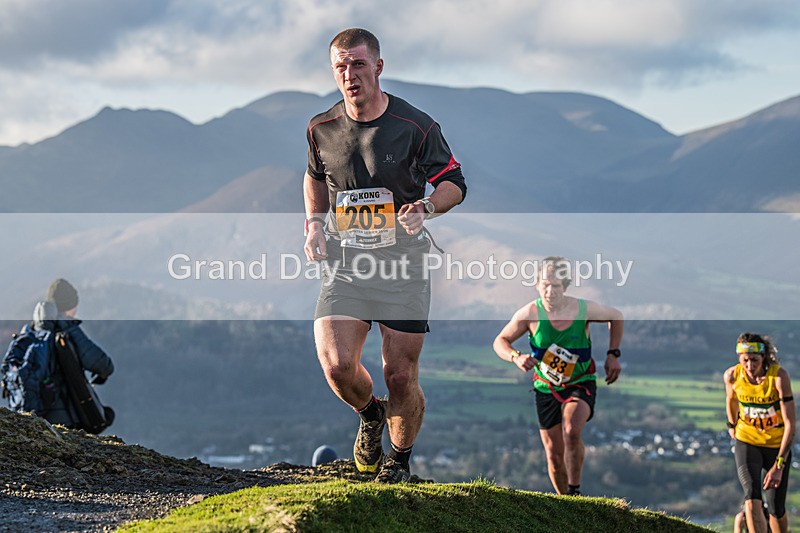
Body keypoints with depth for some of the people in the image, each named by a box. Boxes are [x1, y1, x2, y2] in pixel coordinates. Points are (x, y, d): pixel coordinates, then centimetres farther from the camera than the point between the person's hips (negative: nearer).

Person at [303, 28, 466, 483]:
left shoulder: (415, 126, -8)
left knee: (400, 375, -2)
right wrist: (314, 222, 6)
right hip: (344, 259, 2)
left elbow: (454, 183, 1)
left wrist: (425, 206, -20)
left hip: (402, 258, -2)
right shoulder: (322, 129, 3)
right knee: (336, 364, -15)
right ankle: (370, 414, 20)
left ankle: (401, 459, 26)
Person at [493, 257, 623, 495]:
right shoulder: (530, 313, -16)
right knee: (554, 456, 4)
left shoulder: (584, 309, -16)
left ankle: (575, 491, -16)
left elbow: (615, 317, 6)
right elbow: (500, 342, -5)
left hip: (580, 384, -2)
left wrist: (613, 355, -1)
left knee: (571, 431, -31)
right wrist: (516, 357, -25)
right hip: (546, 388, 2)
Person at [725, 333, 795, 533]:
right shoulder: (732, 376, -15)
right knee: (752, 499, -22)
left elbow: (790, 423, -25)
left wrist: (779, 465, -30)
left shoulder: (779, 376, -24)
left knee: (777, 510, 3)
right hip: (747, 441, 1)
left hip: (777, 445, -1)